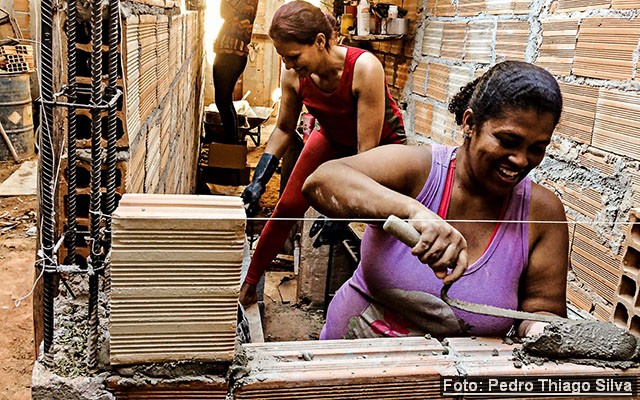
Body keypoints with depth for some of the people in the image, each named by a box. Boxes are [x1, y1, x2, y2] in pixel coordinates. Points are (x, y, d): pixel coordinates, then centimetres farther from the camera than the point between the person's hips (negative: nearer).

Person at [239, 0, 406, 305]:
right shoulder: (294, 74, -23)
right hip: (333, 139, 4)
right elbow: (284, 130, -5)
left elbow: (367, 150, -35)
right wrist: (258, 182, -11)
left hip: (382, 143, -3)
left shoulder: (364, 68, -39)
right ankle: (249, 284, 16)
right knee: (287, 207, -1)